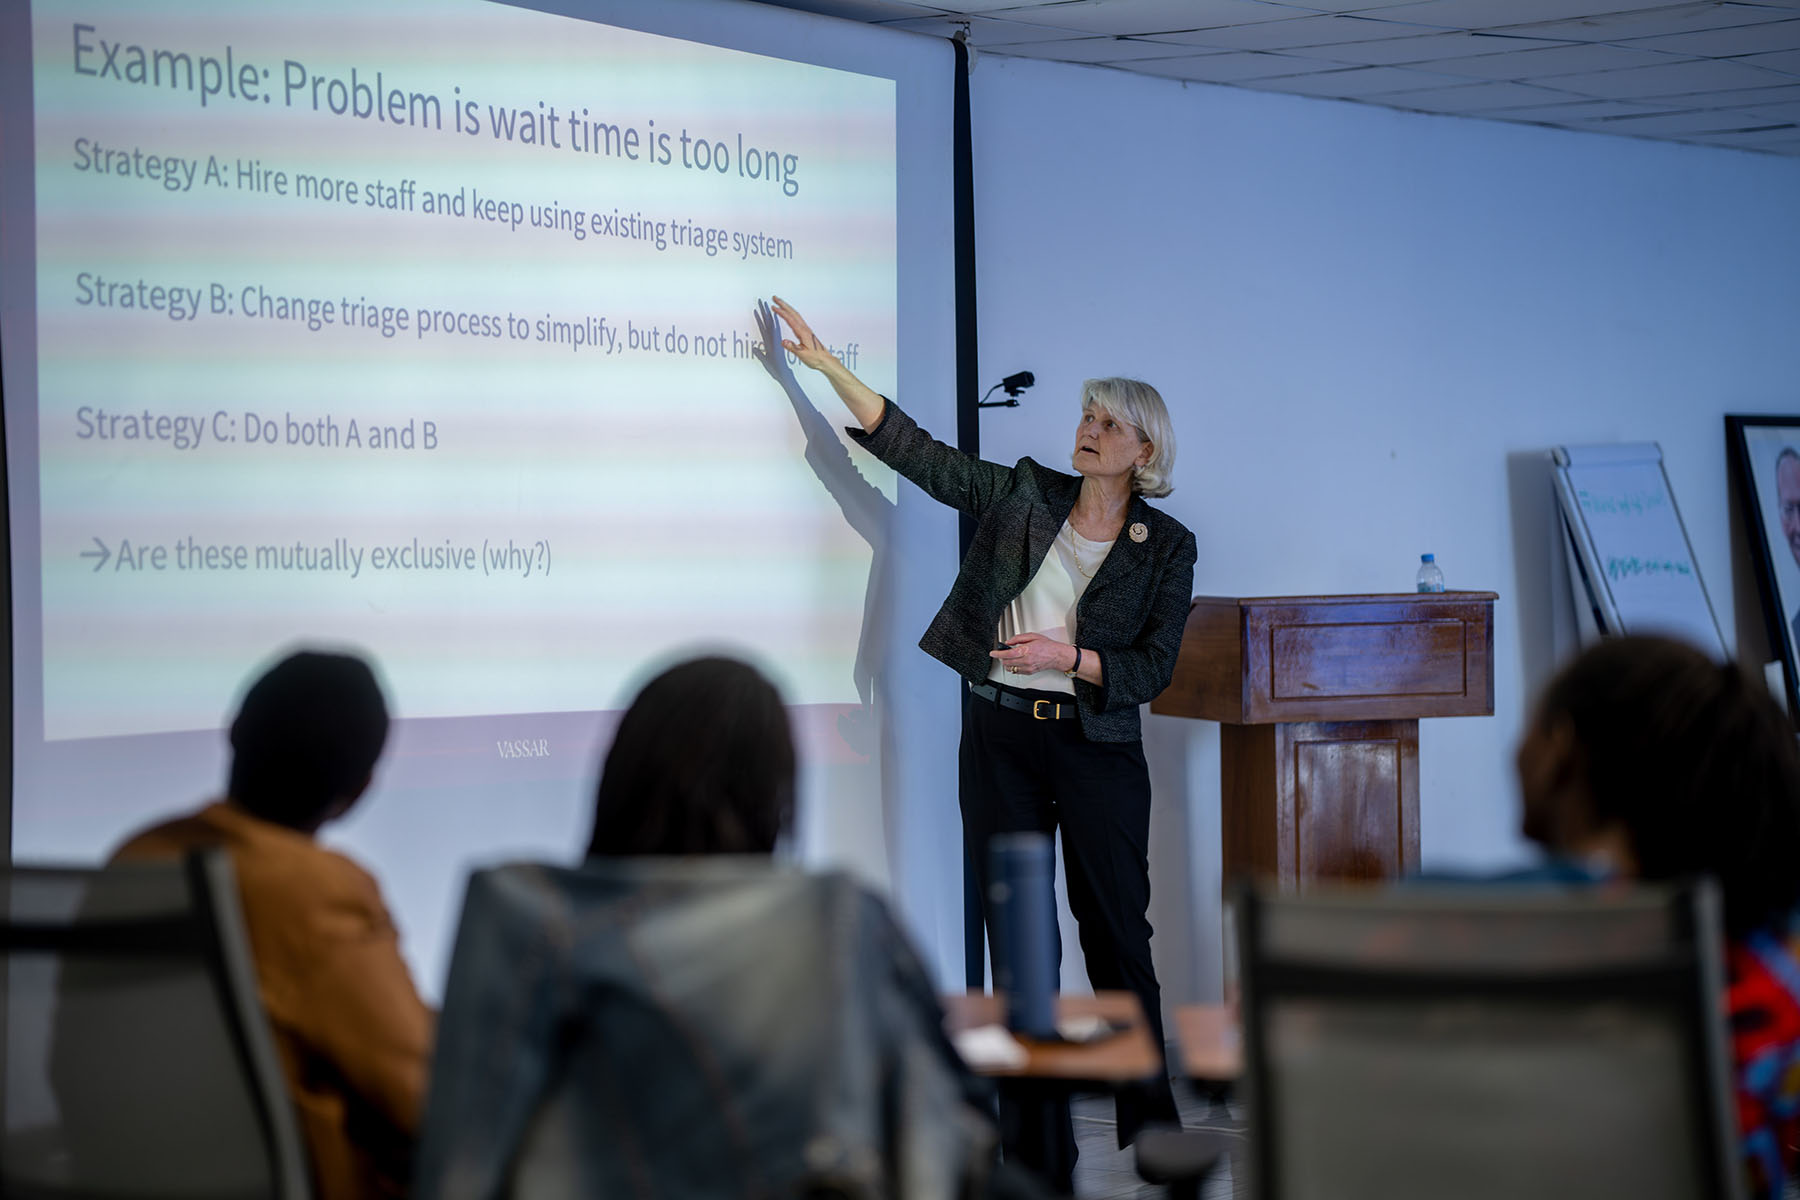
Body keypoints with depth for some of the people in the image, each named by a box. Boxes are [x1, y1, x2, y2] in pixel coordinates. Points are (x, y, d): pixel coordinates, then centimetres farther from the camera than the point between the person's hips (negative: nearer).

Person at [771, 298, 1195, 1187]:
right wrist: (826, 364, 1)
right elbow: (915, 452, 5)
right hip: (1001, 736, 2)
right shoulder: (1026, 495, 6)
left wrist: (1069, 657, -19)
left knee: (1117, 936, 2)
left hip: (1096, 747, -2)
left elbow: (1153, 668, -2)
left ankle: (1151, 1131, 16)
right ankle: (1040, 1152, 10)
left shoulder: (1165, 547, 1)